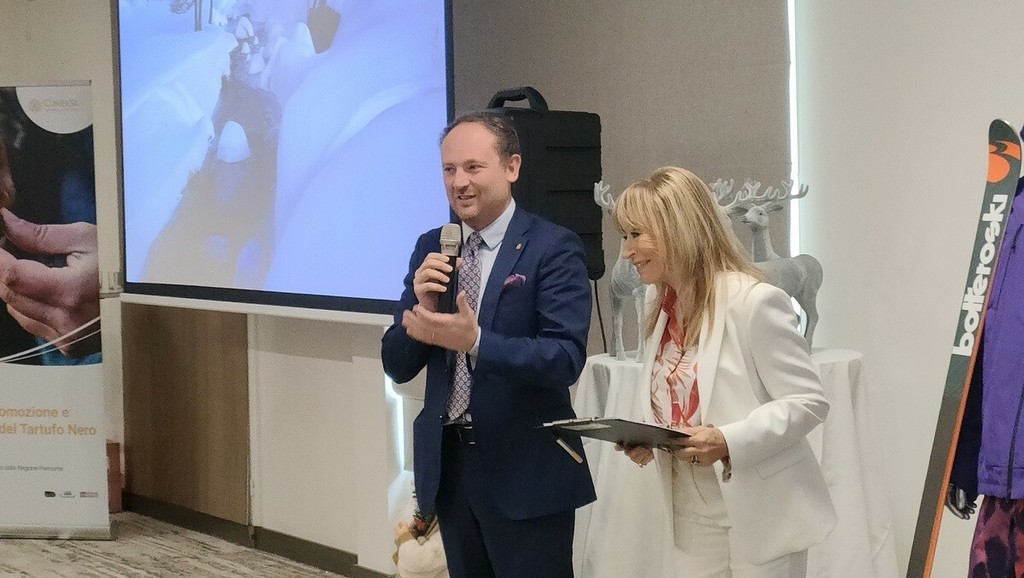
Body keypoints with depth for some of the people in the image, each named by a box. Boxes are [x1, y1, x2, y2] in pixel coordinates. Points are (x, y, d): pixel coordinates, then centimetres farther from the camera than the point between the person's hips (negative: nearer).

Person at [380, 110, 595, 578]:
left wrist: (475, 341, -32)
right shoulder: (430, 248, 6)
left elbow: (566, 357, -19)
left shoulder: (553, 248, -9)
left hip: (525, 470, -5)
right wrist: (424, 306, -14)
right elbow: (397, 366, 5)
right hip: (449, 465, 5)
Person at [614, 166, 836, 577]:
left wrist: (729, 442, -26)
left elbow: (809, 401, -15)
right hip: (692, 515, 7)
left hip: (759, 514, -7)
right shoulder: (662, 306, 7)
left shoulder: (753, 302, -16)